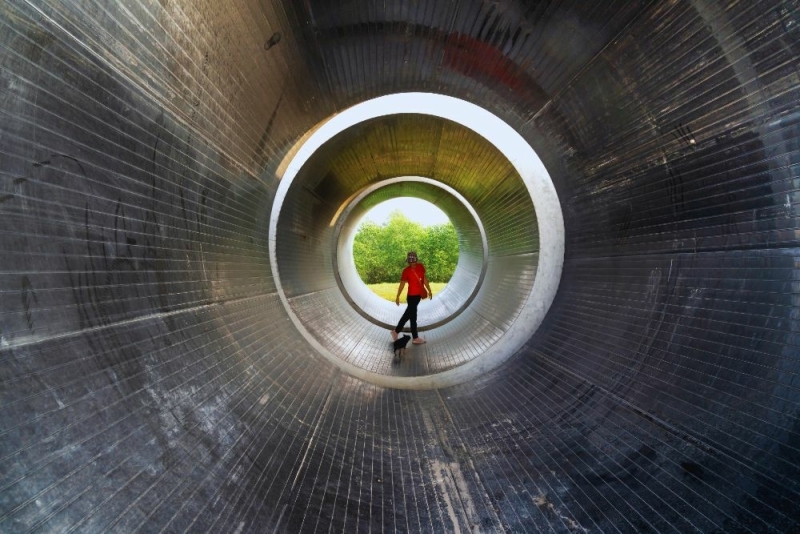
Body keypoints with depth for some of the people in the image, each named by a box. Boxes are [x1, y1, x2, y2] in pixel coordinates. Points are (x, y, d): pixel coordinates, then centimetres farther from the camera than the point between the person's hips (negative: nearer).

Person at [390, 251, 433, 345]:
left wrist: (429, 290, 14)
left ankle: (396, 331, 35)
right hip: (412, 296, -7)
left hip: (418, 295, 7)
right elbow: (402, 284, -9)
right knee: (413, 316, 6)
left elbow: (425, 279, 11)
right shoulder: (406, 271, -15)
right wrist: (397, 297, -6)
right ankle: (415, 338, 20)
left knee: (408, 314, 19)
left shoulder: (421, 266, 0)